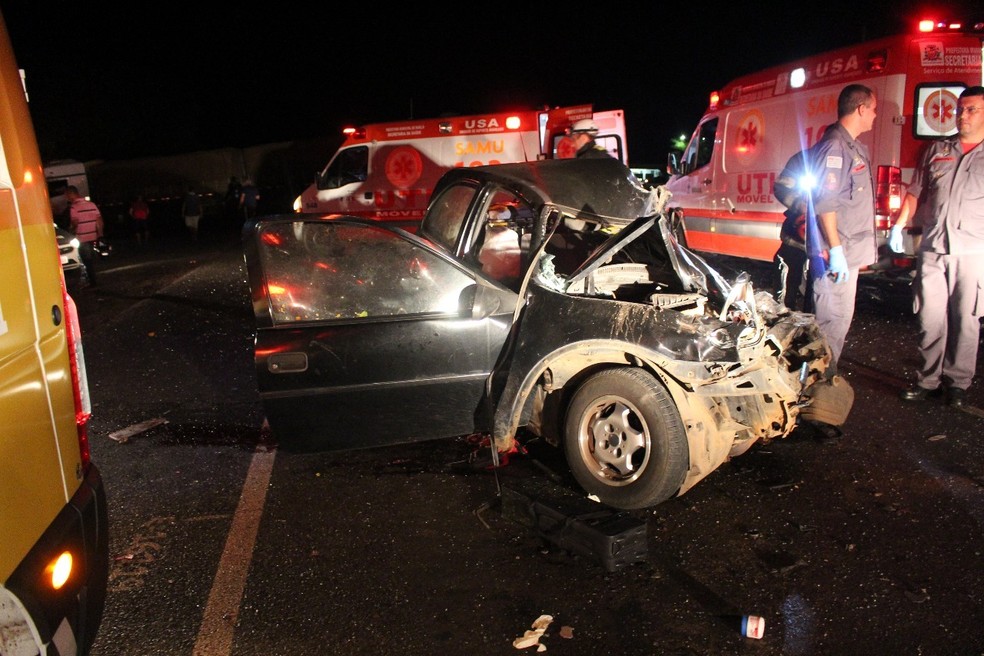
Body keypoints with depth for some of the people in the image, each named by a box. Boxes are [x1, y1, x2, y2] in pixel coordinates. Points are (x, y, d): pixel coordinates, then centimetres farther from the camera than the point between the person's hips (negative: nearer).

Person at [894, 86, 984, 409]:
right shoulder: (936, 150, 12)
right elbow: (915, 192, 16)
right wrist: (899, 225, 5)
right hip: (932, 249, 2)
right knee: (930, 318, 4)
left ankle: (957, 382, 14)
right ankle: (928, 379, 14)